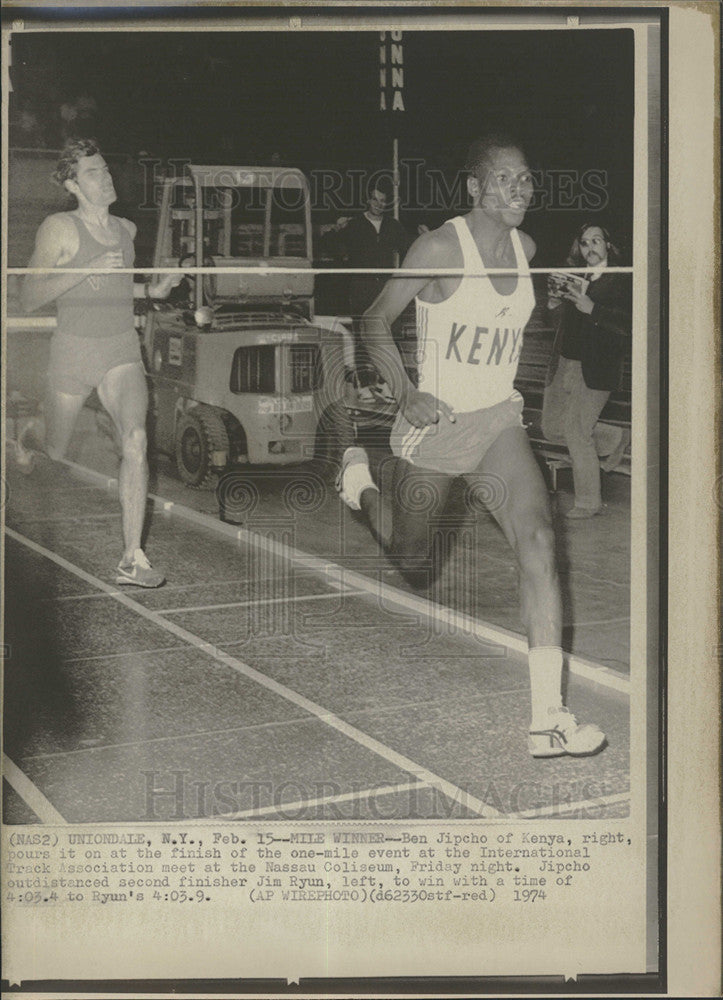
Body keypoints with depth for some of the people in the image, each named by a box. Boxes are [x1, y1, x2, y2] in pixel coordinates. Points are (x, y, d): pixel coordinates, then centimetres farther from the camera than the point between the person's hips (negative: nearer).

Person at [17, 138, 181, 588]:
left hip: (123, 350, 3)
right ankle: (26, 436, 57)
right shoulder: (60, 228, -9)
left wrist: (151, 291, 8)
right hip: (74, 348, -3)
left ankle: (132, 559, -18)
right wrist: (85, 269, -23)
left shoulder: (126, 229, 8)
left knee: (136, 439, -20)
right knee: (56, 449, 15)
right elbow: (30, 298, -13)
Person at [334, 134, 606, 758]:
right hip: (434, 423, -4)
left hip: (498, 421, 4)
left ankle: (548, 717, -23)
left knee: (537, 536, -20)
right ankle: (357, 474, 50)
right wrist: (407, 394, -19)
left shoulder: (525, 247, 3)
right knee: (412, 563, 15)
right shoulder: (440, 248, -16)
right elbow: (377, 321, -9)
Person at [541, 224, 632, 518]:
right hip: (563, 366, 7)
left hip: (594, 369, -7)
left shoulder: (621, 281, -7)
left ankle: (589, 501, 9)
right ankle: (617, 439, 34)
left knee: (577, 431, -8)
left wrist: (591, 308, -24)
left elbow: (629, 323, -18)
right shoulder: (574, 276, 10)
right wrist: (556, 301, -2)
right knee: (552, 428, 12)